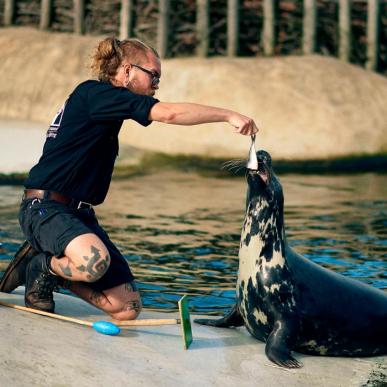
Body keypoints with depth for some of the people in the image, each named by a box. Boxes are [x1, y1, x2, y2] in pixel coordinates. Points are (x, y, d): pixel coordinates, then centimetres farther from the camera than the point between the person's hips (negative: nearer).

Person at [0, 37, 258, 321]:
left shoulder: (101, 101, 16)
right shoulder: (94, 93, -11)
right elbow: (169, 114, -21)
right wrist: (229, 116, -20)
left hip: (79, 213, 9)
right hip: (45, 207, -9)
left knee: (128, 308, -1)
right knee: (96, 261, -40)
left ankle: (54, 267, 14)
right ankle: (40, 267, -8)